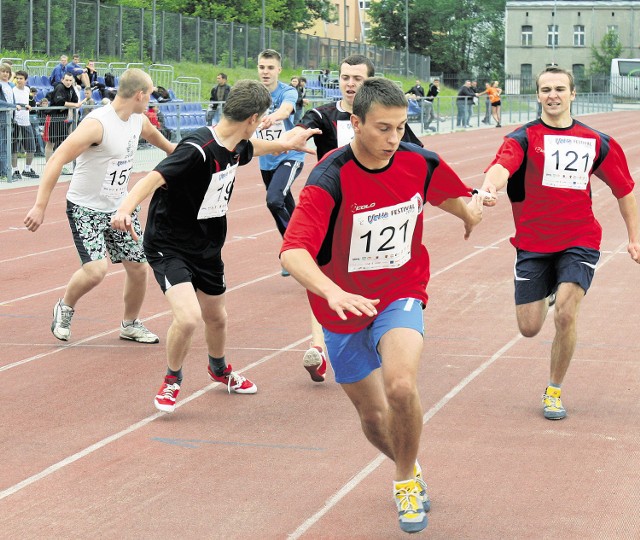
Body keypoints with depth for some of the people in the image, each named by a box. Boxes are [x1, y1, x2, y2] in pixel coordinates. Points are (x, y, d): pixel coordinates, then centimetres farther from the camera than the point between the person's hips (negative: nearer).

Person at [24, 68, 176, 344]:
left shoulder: (139, 121, 1)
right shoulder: (97, 123, -25)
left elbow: (154, 136, 28)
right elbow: (57, 160, -27)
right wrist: (40, 206, -31)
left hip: (119, 207, 7)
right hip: (86, 208, -7)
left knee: (138, 268, 5)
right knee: (96, 270, -21)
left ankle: (130, 325, 29)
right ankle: (65, 308, 10)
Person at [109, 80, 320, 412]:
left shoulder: (237, 146, -1)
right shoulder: (198, 149, -29)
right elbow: (155, 177, -41)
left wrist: (284, 144, 42)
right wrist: (125, 209, -58)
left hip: (207, 247, 8)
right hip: (168, 245, -8)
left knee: (216, 318, 21)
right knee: (188, 317, -24)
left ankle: (219, 369, 53)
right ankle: (172, 380, 5)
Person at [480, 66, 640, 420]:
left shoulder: (596, 143, 4)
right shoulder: (524, 138, -4)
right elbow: (502, 166, -25)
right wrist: (489, 188, -48)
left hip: (579, 242, 0)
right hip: (533, 244, 0)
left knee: (565, 315, -19)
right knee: (529, 328, 4)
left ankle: (554, 391, 3)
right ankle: (548, 292, 42)